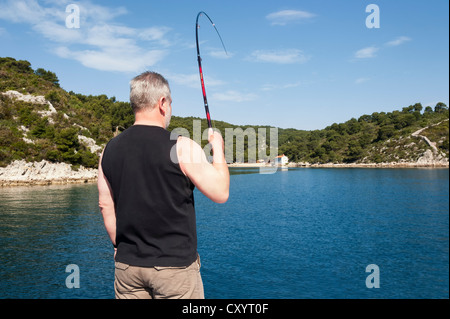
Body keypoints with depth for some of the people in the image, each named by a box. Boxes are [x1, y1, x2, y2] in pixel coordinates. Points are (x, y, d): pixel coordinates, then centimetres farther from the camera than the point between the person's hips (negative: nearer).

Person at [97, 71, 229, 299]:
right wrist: (218, 149, 3)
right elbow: (220, 193, -9)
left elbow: (105, 205, 8)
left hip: (127, 264, 5)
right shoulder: (182, 148, -15)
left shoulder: (110, 149, 1)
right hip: (175, 265, -4)